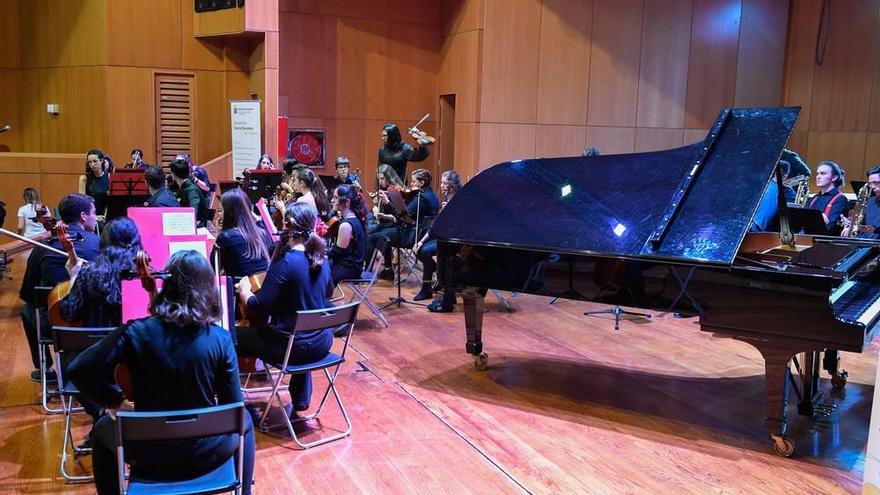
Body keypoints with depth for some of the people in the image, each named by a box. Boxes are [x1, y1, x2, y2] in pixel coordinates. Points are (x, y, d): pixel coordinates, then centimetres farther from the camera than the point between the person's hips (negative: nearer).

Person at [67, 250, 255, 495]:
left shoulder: (135, 332, -15)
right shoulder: (220, 339, -15)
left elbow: (78, 370, -14)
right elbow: (233, 408, -9)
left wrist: (114, 401, 1)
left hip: (149, 455, 1)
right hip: (204, 453, 0)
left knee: (102, 430, 32)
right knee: (243, 421, 32)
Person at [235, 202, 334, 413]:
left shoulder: (285, 262, -21)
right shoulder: (322, 259, 1)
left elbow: (259, 308, -20)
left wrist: (244, 291, -1)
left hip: (293, 346, -7)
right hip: (322, 343, 7)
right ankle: (301, 400, 44)